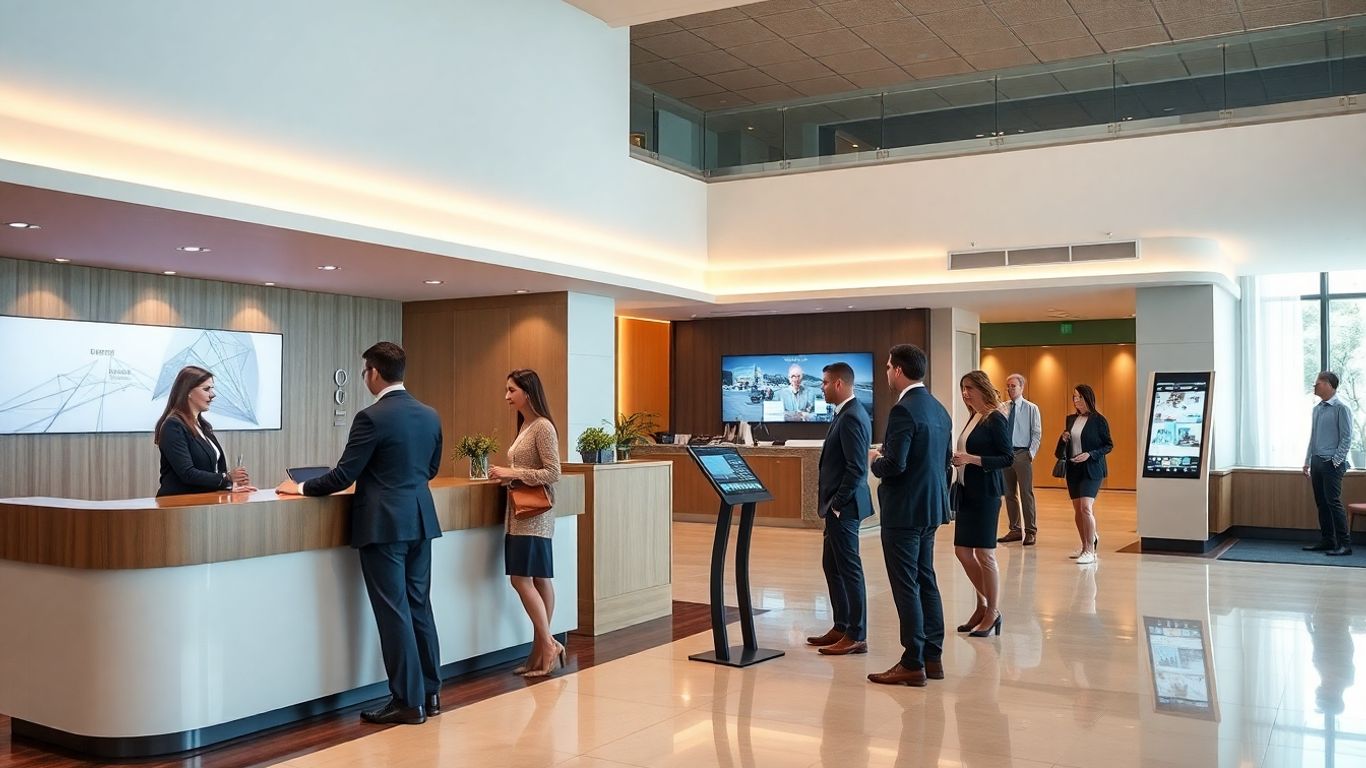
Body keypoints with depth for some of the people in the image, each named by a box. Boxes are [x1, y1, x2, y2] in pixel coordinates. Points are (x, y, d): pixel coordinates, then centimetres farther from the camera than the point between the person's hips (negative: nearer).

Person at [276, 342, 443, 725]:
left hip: (384, 525, -7)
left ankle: (408, 701, 5)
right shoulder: (430, 415, 7)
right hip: (421, 520, 7)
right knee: (419, 605, 15)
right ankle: (430, 691, 22)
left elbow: (344, 475, -12)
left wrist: (301, 487, 4)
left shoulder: (372, 417, -14)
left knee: (394, 611, 0)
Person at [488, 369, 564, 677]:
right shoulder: (524, 426, 14)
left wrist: (514, 473, -19)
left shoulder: (543, 427, -13)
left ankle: (548, 645, -2)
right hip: (522, 513, 9)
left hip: (535, 514, -9)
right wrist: (507, 475, 6)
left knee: (521, 579, -10)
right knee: (538, 581, 9)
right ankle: (542, 650, 13)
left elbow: (553, 472, -17)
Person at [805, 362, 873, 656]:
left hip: (843, 506, -11)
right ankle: (841, 628, 26)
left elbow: (857, 468, -23)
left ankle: (857, 636, 6)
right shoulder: (847, 413, 13)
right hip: (837, 503, 11)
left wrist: (837, 503, -18)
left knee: (849, 569, -2)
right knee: (832, 566, 16)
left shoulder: (851, 417, -19)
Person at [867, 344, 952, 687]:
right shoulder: (939, 410, 11)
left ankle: (913, 664, 2)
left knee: (906, 586, -3)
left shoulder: (904, 410, -18)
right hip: (931, 507, 9)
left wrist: (874, 461, -4)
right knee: (925, 581, 15)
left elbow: (895, 464, -24)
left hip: (904, 510, -9)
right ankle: (933, 657, 21)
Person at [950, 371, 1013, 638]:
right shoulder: (973, 418, 14)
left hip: (986, 493, -9)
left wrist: (971, 459, -21)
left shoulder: (995, 419, -11)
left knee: (984, 553, -1)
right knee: (962, 550, 11)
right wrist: (957, 459, 2)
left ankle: (992, 612, 11)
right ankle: (984, 604, 25)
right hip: (967, 492, 9)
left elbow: (1007, 458, -16)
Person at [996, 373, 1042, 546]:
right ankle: (1015, 530, 20)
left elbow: (1037, 434, -1)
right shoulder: (1002, 408, 9)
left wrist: (1031, 453, -10)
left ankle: (1031, 532, 3)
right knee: (1010, 494, 10)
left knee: (1026, 493, -4)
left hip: (1022, 454, -4)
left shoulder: (1031, 408, 1)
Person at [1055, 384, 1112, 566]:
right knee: (1077, 510, 9)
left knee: (1086, 508, -16)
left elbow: (1108, 445, -4)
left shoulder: (1098, 420, -7)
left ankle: (1090, 551, -11)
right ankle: (1086, 546, 24)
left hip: (1091, 469, -6)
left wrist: (1090, 454, -17)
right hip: (1073, 469, 6)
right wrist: (1063, 439, -3)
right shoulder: (1071, 419, 10)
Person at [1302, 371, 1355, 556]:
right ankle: (1326, 541, 18)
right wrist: (1307, 462, 17)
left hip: (1332, 463, -8)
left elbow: (1346, 438, -11)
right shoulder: (1317, 409, 13)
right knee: (1321, 504, 10)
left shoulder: (1341, 408, -10)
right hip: (1317, 461, 8)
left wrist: (1336, 461, -14)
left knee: (1333, 502, -10)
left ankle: (1344, 544, -4)